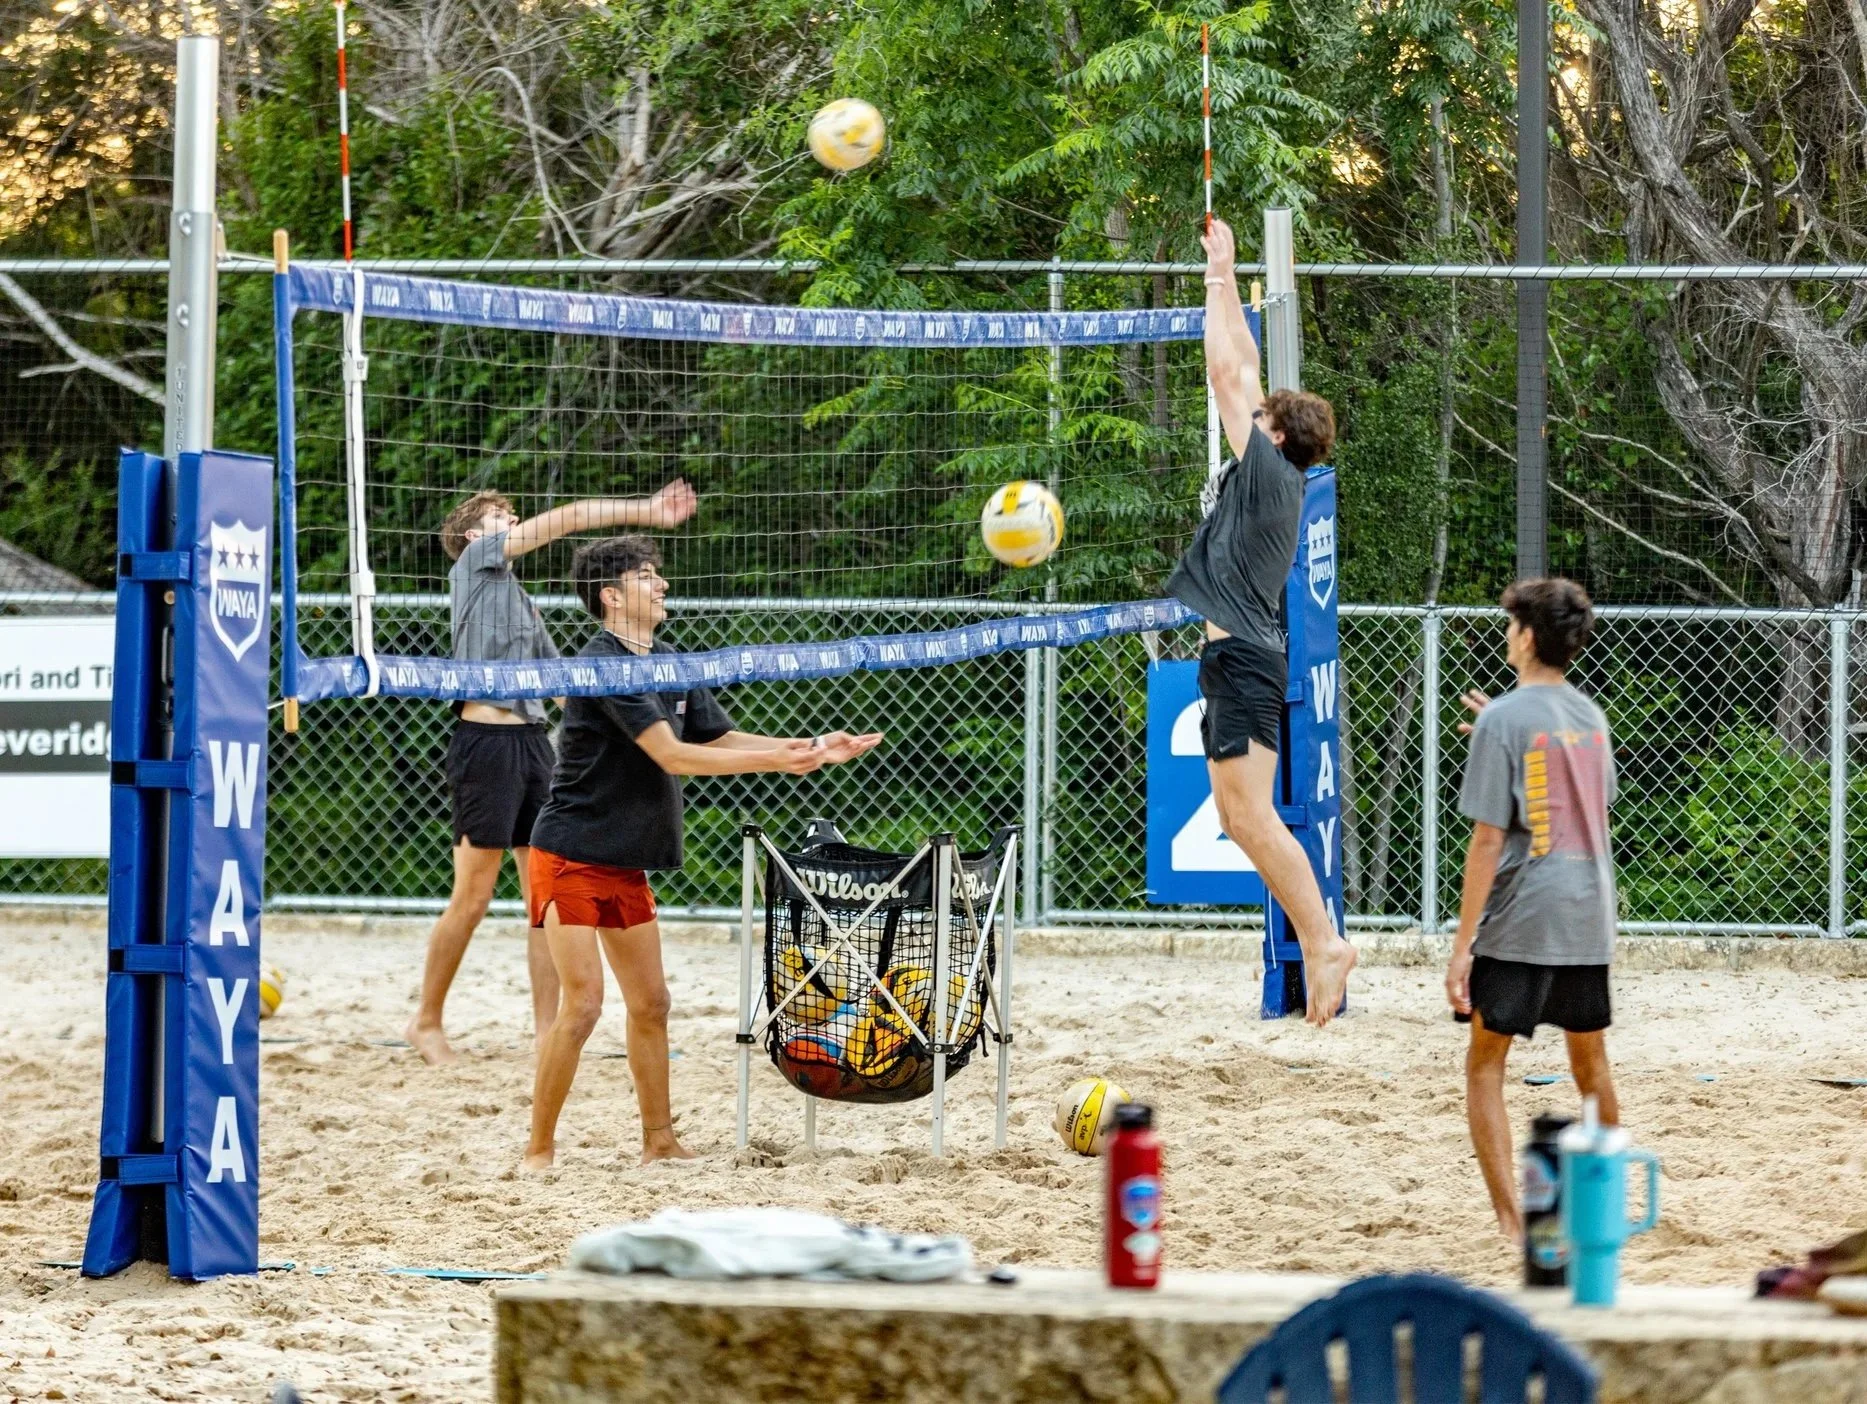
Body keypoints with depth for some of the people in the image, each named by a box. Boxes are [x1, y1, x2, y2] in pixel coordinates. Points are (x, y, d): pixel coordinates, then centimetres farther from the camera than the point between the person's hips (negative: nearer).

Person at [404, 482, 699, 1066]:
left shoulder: (521, 601, 25)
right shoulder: (474, 563, 3)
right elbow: (564, 520, -4)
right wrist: (642, 511, -7)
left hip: (532, 742, 8)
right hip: (486, 738, -8)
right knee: (473, 896, -5)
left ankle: (546, 1031, 1)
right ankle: (427, 1022, 8)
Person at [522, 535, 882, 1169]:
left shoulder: (671, 665, 10)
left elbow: (719, 739, 13)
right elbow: (671, 755, -24)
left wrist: (811, 748, 0)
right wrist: (776, 760, -22)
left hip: (626, 865, 9)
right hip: (572, 857, -9)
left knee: (651, 1002, 12)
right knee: (582, 1002, -14)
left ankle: (659, 1142, 21)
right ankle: (539, 1152, -6)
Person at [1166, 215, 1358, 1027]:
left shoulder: (1269, 472, -9)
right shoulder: (1270, 478, 13)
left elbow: (1227, 373, -8)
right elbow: (1242, 371, 22)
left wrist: (1220, 281, 0)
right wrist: (1225, 283, 25)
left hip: (1244, 657, -10)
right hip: (1238, 658, 10)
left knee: (1249, 814, -16)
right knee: (1239, 818, 9)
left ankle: (1323, 940, -20)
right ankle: (1313, 941, 6)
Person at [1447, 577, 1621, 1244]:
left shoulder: (1503, 720, -11)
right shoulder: (1590, 716, 9)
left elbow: (1488, 840, -14)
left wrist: (1462, 947, -11)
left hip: (1518, 925, -6)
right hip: (1589, 924, 6)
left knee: (1485, 1065, 3)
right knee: (1590, 1062, 19)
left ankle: (1510, 1222, -5)